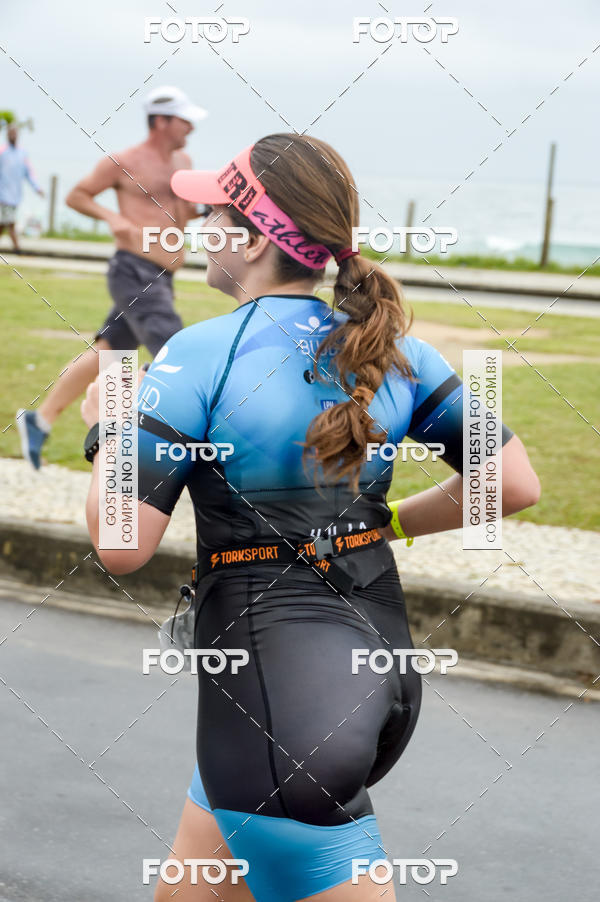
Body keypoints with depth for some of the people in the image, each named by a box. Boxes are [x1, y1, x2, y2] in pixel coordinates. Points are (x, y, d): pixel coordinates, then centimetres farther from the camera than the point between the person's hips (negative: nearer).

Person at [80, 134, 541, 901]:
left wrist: (106, 432, 3)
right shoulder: (392, 349, 3)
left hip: (275, 687, -7)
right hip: (383, 672, 8)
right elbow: (513, 483, 2)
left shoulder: (200, 355, -13)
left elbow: (121, 547, -15)